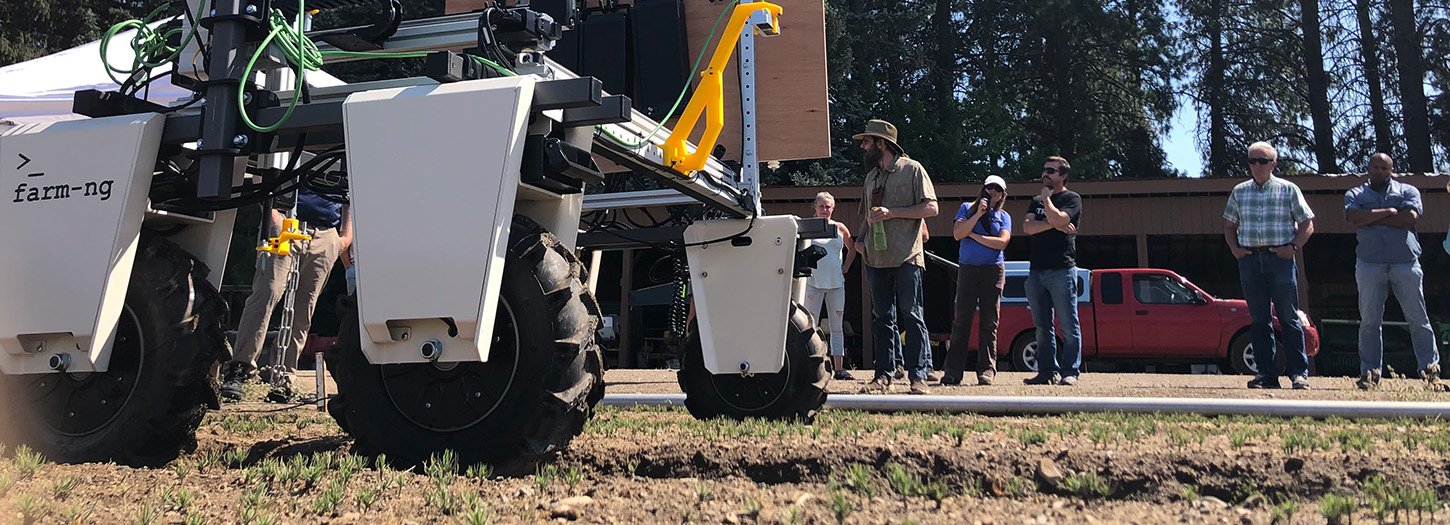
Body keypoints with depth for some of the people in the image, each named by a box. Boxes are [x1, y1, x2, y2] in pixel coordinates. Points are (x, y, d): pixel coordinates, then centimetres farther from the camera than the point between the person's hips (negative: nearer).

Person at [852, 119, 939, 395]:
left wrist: (892, 212, -14)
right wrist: (861, 240, 10)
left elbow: (931, 207, -7)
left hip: (906, 258, -6)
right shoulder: (871, 177, 20)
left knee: (912, 316, -4)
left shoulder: (912, 169, 0)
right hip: (876, 258, 6)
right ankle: (883, 374, 9)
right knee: (882, 318, 6)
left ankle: (918, 376, -2)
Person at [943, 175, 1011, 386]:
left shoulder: (1004, 217, 13)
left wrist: (974, 236, -5)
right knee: (961, 319, -5)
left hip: (993, 270, 1)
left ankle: (987, 370, 1)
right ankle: (954, 370, -4)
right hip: (968, 268, -1)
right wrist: (978, 214, -10)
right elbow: (957, 234, -3)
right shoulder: (967, 208, 13)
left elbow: (1002, 242, -4)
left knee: (989, 321, -2)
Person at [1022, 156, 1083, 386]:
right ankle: (1048, 371, 11)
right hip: (1036, 271, 6)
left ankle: (1070, 372, -3)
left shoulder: (1072, 199, 3)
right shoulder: (1037, 201, 21)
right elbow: (1027, 227, 5)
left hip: (1062, 270, -6)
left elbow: (1057, 219, -16)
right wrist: (1054, 225, -7)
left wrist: (1046, 197, -1)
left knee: (1068, 325, -5)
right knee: (1043, 326, 6)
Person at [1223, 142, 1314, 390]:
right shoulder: (1239, 192, 13)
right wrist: (1234, 248, 4)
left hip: (1280, 258, -3)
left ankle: (1299, 373, 2)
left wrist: (1294, 247, -8)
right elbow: (1229, 225, 19)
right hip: (1249, 258, 3)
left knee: (1288, 318, -3)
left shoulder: (1288, 190, 5)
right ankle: (1266, 373, 6)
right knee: (1259, 319, 3)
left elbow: (1307, 223, 6)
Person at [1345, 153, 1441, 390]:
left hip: (1406, 263, 0)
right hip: (1369, 265, 0)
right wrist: (1388, 212, -6)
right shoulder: (1355, 194, 14)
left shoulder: (1408, 191, 13)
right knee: (1369, 321, 1)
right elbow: (1354, 217, -7)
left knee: (1418, 319, 0)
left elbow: (1411, 217, -7)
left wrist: (1372, 218, -5)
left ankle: (1430, 367, 6)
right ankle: (1370, 373, 6)